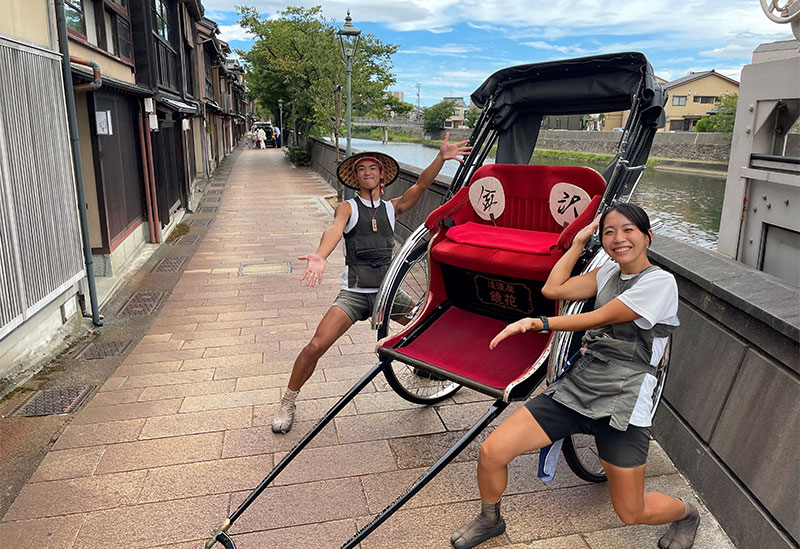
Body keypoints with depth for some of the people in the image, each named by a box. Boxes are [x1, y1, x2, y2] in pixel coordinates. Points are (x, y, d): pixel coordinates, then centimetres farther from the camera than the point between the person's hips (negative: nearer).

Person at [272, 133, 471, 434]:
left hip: (387, 292, 4)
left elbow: (421, 185, -5)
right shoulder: (348, 208, -1)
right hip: (354, 294, -3)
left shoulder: (392, 208, 9)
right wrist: (319, 257, -44)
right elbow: (335, 229, -23)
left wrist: (441, 158, -22)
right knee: (316, 346, -15)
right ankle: (287, 404, 5)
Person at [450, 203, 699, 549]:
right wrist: (579, 242, 8)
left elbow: (599, 319, -15)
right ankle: (489, 520, 25)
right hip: (575, 387, 5)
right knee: (491, 453, -6)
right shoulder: (610, 273, 12)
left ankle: (686, 514, 42)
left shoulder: (660, 282, -9)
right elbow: (553, 289, 4)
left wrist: (538, 323, -18)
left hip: (620, 404, -5)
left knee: (632, 514, 6)